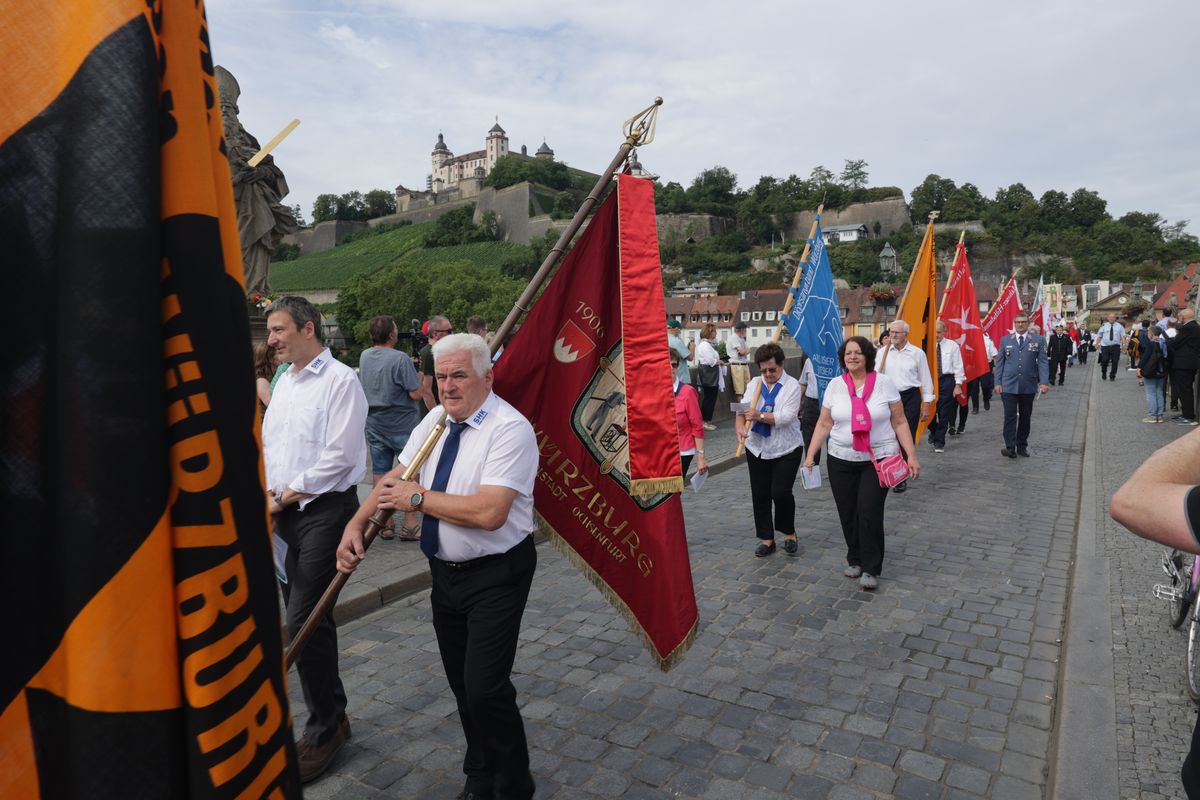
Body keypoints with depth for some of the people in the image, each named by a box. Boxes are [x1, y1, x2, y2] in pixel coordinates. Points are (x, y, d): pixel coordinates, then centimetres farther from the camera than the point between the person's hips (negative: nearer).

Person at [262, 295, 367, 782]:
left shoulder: (340, 380, -12)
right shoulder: (285, 382, 14)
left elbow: (339, 458, -18)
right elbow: (267, 444, 17)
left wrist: (287, 496, -11)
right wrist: (267, 493, 0)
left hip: (325, 510, -8)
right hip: (286, 514, 8)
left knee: (303, 623, -8)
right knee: (309, 619, 15)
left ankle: (325, 728, 11)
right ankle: (331, 715, 31)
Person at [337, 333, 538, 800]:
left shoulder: (510, 429, -21)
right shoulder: (435, 421, 4)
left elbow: (489, 512, -30)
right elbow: (396, 477, 11)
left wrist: (419, 498, -20)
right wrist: (356, 524, -3)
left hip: (494, 574, -7)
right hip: (445, 570, 8)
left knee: (485, 688, -7)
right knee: (460, 683, 19)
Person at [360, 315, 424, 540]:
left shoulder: (364, 357, 3)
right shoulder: (400, 359, -18)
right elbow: (416, 394, -19)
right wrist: (414, 375, 1)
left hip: (374, 423, 6)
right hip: (402, 424, -6)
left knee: (380, 473, 10)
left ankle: (385, 524, 18)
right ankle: (409, 525, 4)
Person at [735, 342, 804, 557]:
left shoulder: (792, 385, -7)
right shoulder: (754, 383, 6)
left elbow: (787, 417, -18)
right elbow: (743, 409, -4)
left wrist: (760, 416, -27)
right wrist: (740, 426, -24)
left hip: (786, 449, -4)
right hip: (757, 448, 4)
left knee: (781, 492, -11)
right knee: (760, 495, 8)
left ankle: (789, 533, 16)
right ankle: (766, 539, 22)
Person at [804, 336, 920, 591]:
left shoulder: (884, 383, -3)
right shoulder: (835, 385, 2)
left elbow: (899, 422, 0)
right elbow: (824, 425, 5)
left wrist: (911, 455, -6)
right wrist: (810, 456, 0)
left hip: (878, 460, -2)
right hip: (841, 460, 2)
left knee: (869, 512, -10)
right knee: (848, 515, 7)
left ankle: (871, 569, 4)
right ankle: (855, 560, 27)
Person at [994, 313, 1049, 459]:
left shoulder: (1037, 341, 4)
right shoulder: (1005, 340, 6)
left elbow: (1042, 362, 0)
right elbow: (999, 363, 6)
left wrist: (1044, 382, -10)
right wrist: (998, 383, 0)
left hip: (1028, 386, 1)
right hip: (1009, 385, -1)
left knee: (1025, 417, 10)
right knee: (1010, 417, -5)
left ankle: (1022, 446, 21)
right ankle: (1010, 448, -6)